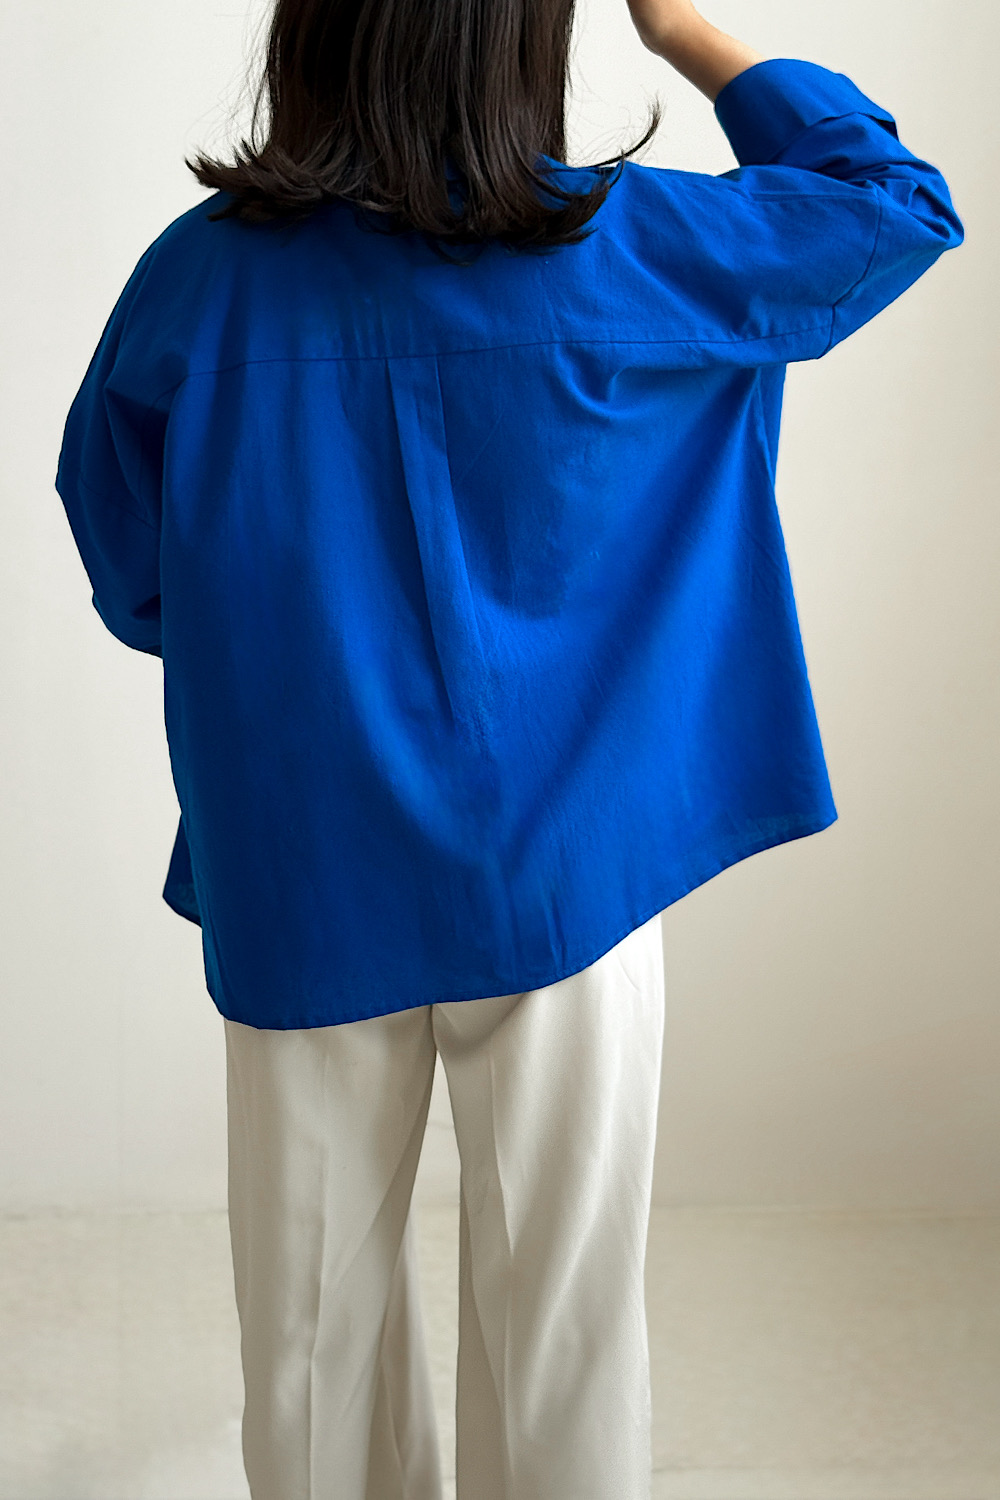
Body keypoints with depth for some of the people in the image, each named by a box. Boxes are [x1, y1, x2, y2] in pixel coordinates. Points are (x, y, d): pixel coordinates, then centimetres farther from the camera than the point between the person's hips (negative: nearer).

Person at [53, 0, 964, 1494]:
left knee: (315, 1306, 18)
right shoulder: (610, 251, -11)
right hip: (550, 869, -2)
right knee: (560, 1318, 13)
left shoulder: (196, 275, -5)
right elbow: (896, 203, 3)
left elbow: (128, 577, 5)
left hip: (298, 882, 2)